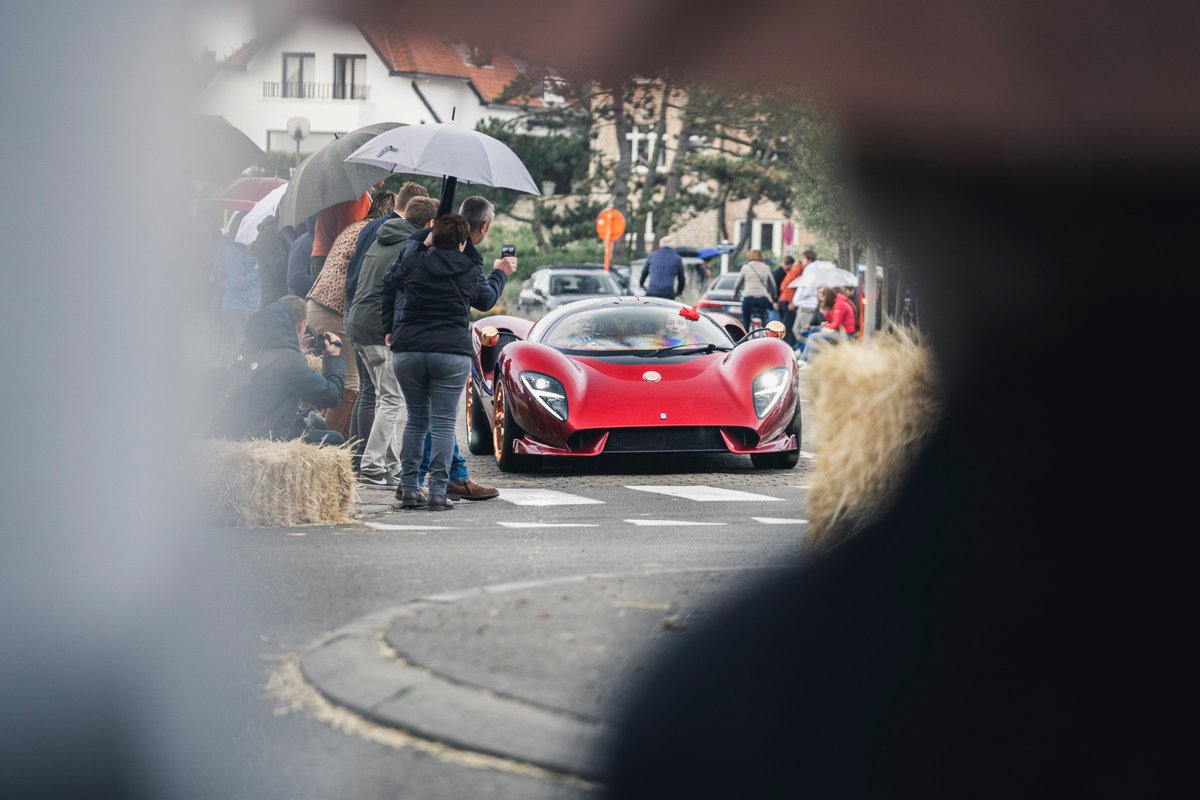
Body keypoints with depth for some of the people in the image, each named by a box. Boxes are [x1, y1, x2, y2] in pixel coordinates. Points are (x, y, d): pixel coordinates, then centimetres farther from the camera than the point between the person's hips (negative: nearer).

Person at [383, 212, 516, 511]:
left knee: (416, 419, 14)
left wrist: (419, 244, 30)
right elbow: (486, 300, 21)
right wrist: (500, 273, 39)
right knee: (443, 423, 1)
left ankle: (409, 488, 11)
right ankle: (438, 491, -6)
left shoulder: (413, 262, 2)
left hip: (407, 351, 2)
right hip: (452, 353, -2)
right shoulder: (470, 271, 2)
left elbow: (389, 280, 23)